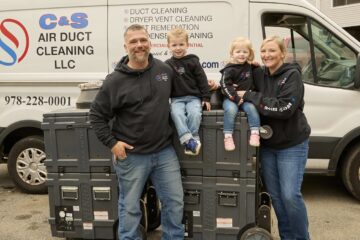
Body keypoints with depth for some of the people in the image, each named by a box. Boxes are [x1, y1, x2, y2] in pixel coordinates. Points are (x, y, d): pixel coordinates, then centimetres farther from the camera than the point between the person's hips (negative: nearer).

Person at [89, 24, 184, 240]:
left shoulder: (165, 69, 3)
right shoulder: (115, 80, -10)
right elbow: (97, 115, -4)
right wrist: (112, 143, -9)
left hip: (164, 151, 4)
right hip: (131, 156, -3)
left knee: (175, 202, 12)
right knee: (130, 207, 11)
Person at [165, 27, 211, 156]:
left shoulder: (193, 61, 2)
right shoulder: (167, 64, 7)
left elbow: (202, 81, 3)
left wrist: (206, 98, 0)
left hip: (193, 97, -1)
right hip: (176, 98, 1)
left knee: (195, 113, -29)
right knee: (176, 113, -29)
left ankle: (193, 139, -17)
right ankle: (189, 140, -31)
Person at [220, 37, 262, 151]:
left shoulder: (249, 66, 14)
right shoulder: (229, 69, -5)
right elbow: (225, 85, -12)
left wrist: (257, 66, 13)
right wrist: (236, 98, -20)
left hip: (246, 98, 4)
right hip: (231, 98, -4)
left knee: (251, 108, -27)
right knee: (230, 110, -33)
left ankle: (255, 134, -27)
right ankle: (228, 137, -30)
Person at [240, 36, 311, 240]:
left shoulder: (292, 75, -12)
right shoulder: (260, 77, 5)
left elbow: (285, 108, -25)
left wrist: (249, 96, -23)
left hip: (292, 145, -5)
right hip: (267, 146, 5)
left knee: (290, 195, -8)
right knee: (275, 195, 10)